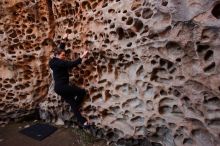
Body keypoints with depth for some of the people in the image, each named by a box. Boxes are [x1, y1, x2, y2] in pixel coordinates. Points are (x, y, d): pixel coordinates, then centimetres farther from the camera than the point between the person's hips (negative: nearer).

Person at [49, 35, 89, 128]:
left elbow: (60, 49, 27)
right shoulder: (58, 62, -17)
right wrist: (82, 57, -26)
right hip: (62, 87, -10)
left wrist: (63, 41, 30)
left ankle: (81, 121, 16)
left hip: (59, 87, 10)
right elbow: (71, 64, -28)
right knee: (82, 92, -5)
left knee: (73, 103, 10)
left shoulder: (56, 61, 12)